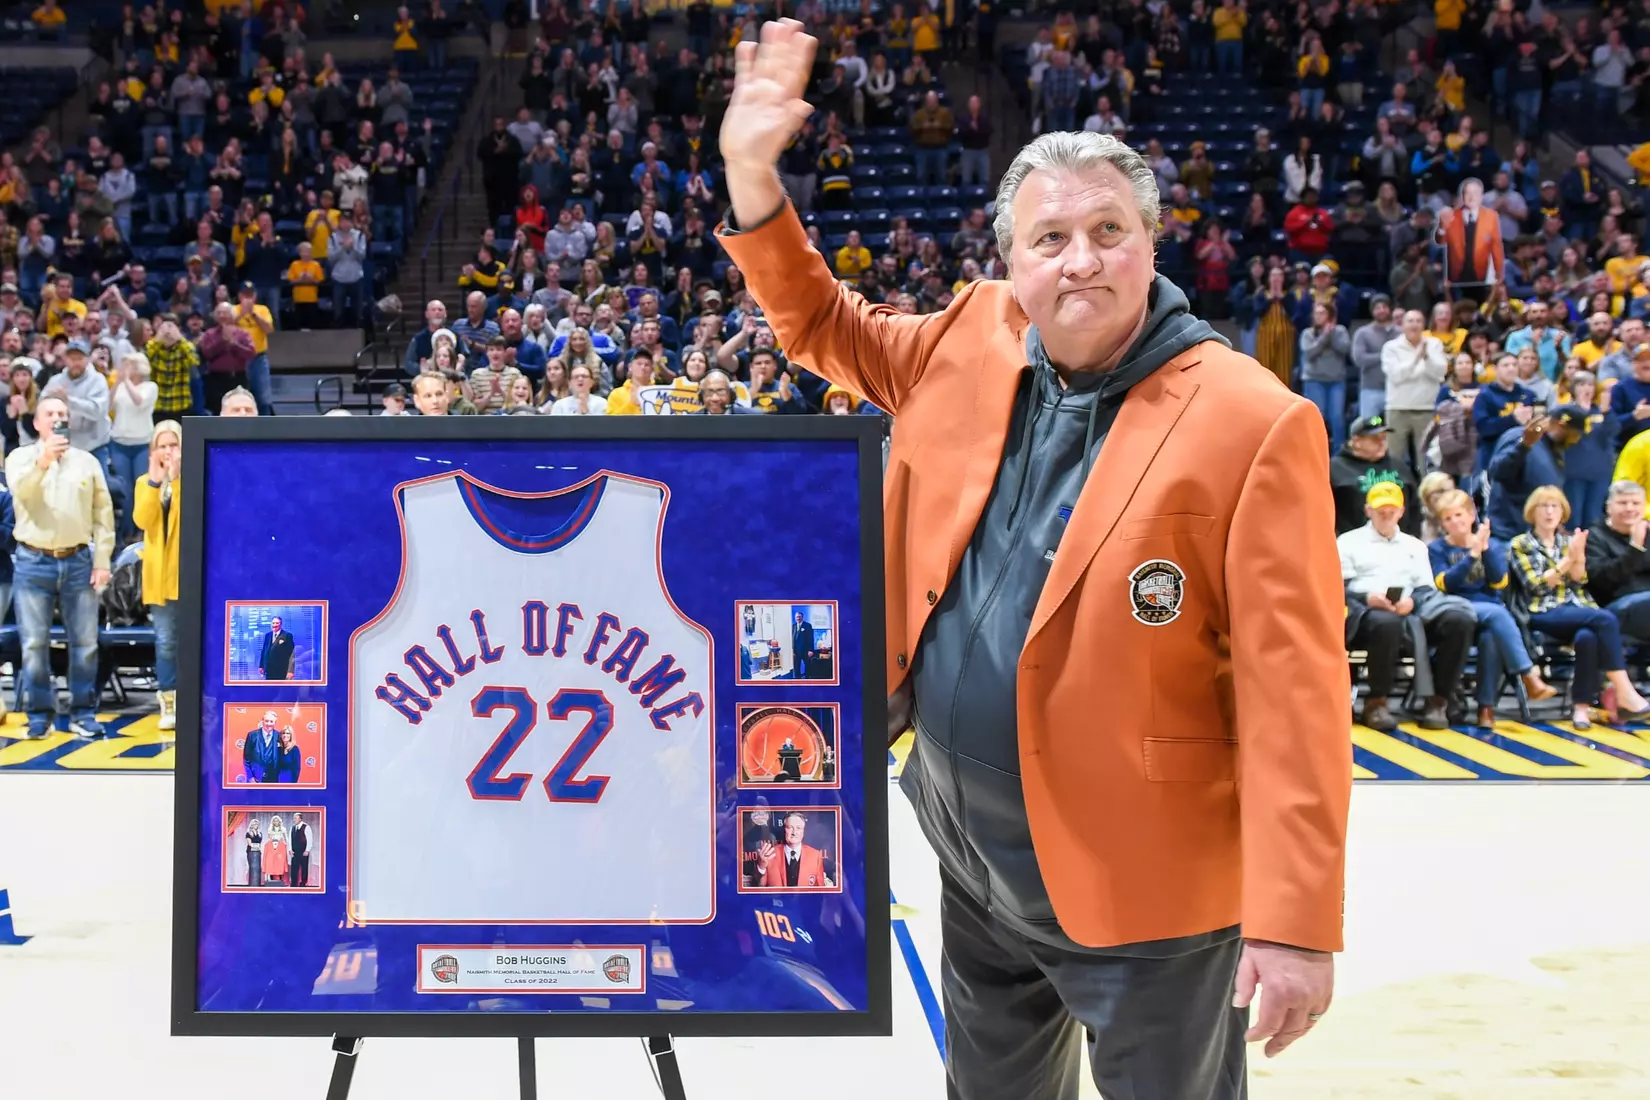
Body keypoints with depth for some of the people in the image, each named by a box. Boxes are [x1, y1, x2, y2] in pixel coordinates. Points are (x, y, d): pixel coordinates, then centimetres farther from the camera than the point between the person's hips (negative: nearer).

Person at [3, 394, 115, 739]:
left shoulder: (88, 462, 9)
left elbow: (103, 514, 7)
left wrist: (102, 561, -1)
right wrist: (43, 460, -34)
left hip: (78, 562, 1)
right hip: (33, 562, -1)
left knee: (85, 642, 2)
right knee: (34, 643, 1)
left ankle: (83, 713, 11)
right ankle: (39, 714, 9)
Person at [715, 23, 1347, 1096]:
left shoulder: (1251, 423, -18)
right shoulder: (974, 341, 0)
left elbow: (1293, 689, -20)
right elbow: (824, 325, 19)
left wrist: (1296, 922, -22)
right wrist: (752, 173, 5)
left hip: (1143, 879, -6)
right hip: (974, 853, 6)